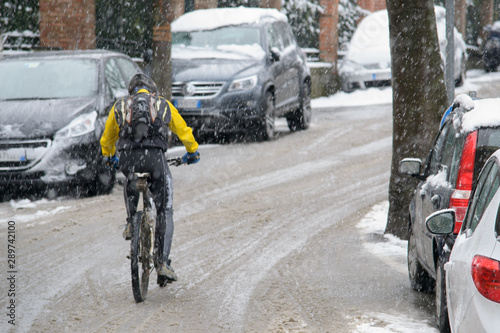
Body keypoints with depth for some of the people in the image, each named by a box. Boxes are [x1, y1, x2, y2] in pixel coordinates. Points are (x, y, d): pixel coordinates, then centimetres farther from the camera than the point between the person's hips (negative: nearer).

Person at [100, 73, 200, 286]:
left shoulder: (120, 105, 24)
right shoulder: (163, 104, 22)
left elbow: (107, 138, 34)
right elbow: (184, 131, 29)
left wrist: (109, 157, 54)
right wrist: (192, 151, 48)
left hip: (127, 157, 1)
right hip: (155, 157, -1)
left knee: (130, 184, 39)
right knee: (165, 211, 10)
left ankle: (130, 223, 22)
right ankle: (162, 262, 1)